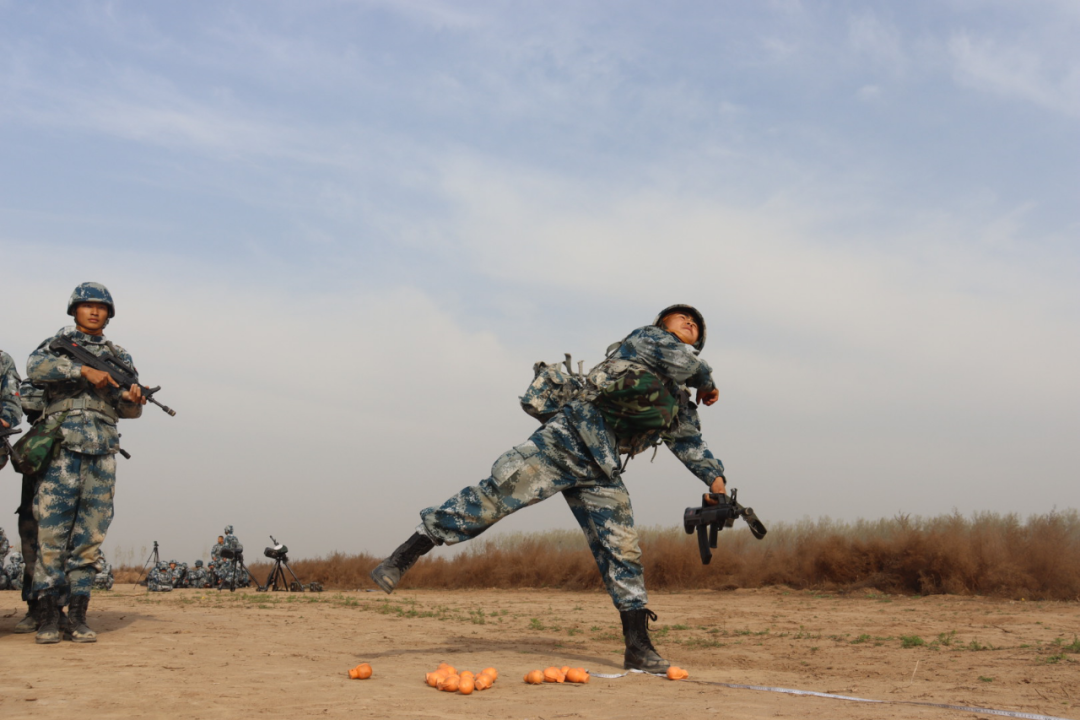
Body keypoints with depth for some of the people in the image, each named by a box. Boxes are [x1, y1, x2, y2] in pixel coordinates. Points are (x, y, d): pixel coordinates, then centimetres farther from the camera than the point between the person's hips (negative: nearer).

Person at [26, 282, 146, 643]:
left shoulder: (119, 356, 20)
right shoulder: (58, 343, 12)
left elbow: (125, 410, 15)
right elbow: (35, 367, -10)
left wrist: (134, 400, -8)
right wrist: (83, 370, -18)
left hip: (102, 454, 3)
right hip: (62, 448, -3)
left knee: (90, 539, 1)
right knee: (52, 532, -7)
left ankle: (77, 619, 5)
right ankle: (48, 617, -2)